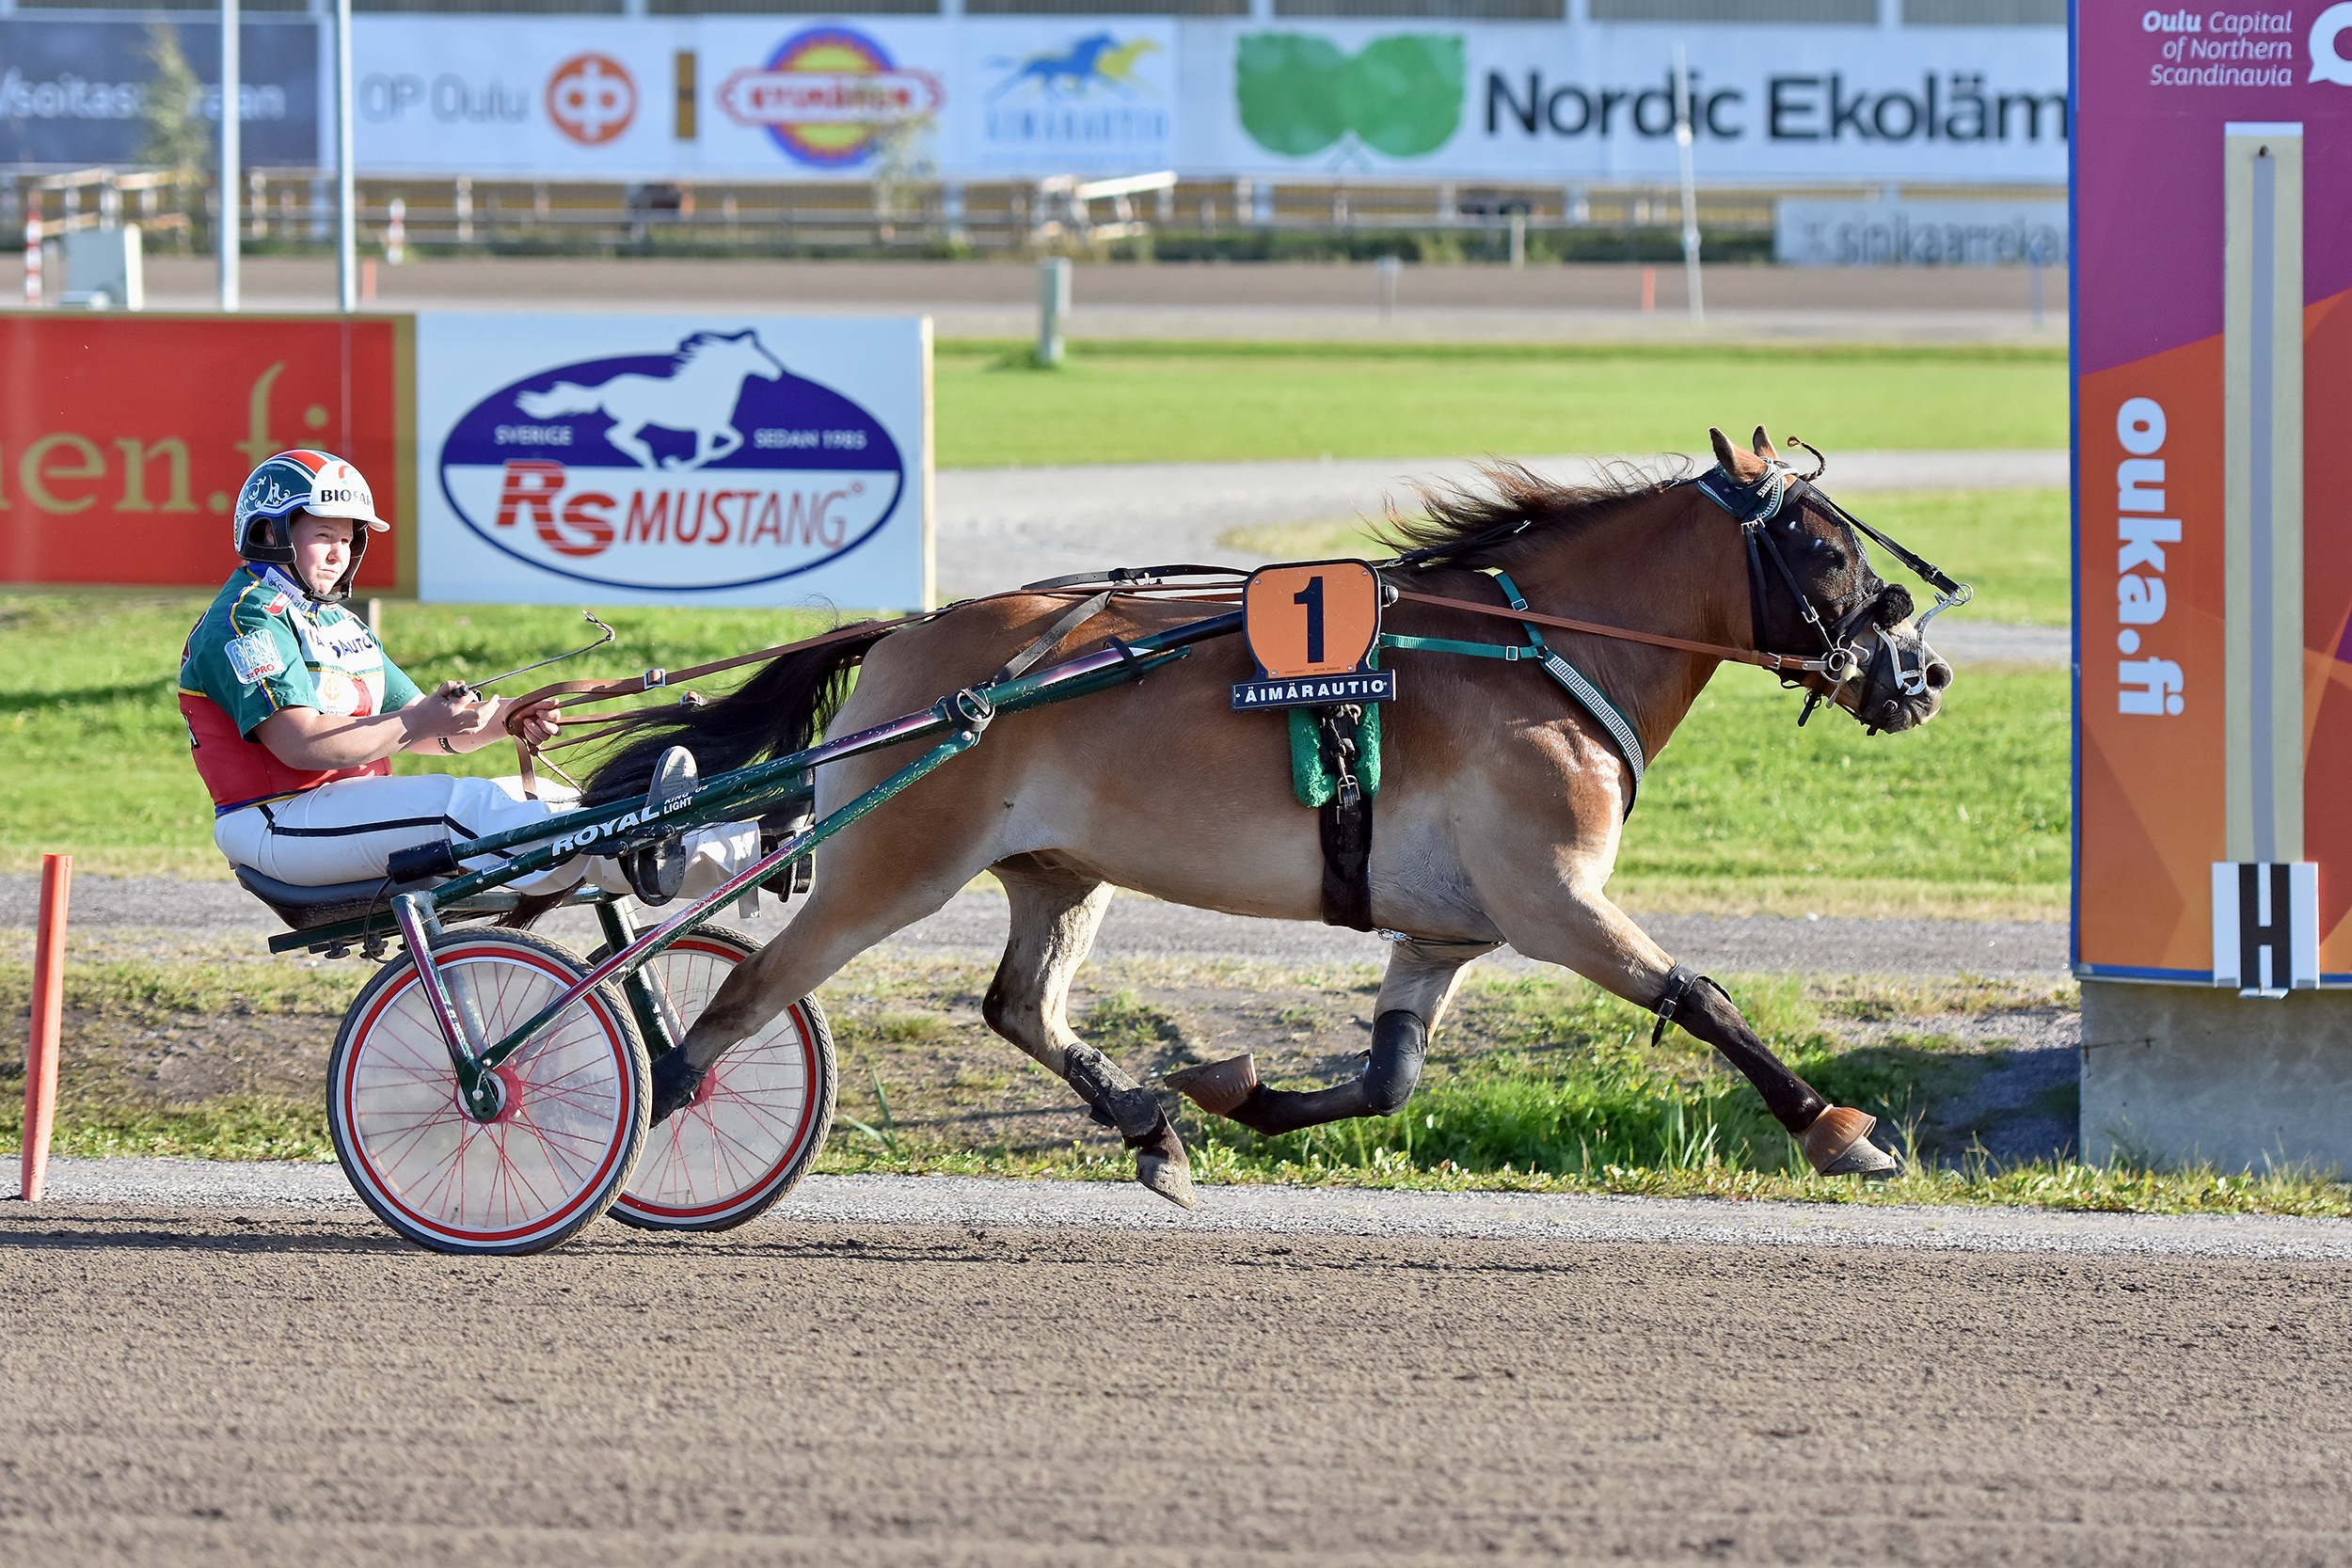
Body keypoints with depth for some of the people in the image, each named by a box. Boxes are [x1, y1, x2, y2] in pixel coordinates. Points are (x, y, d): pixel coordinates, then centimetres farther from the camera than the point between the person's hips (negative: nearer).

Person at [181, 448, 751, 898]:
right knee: (461, 801, -30)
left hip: (350, 801, 9)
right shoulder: (245, 620, -8)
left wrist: (507, 720, 0)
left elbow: (424, 733, 19)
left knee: (535, 798, -7)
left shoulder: (337, 625, 25)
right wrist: (420, 724, -24)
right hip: (280, 821, -9)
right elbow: (300, 743, -22)